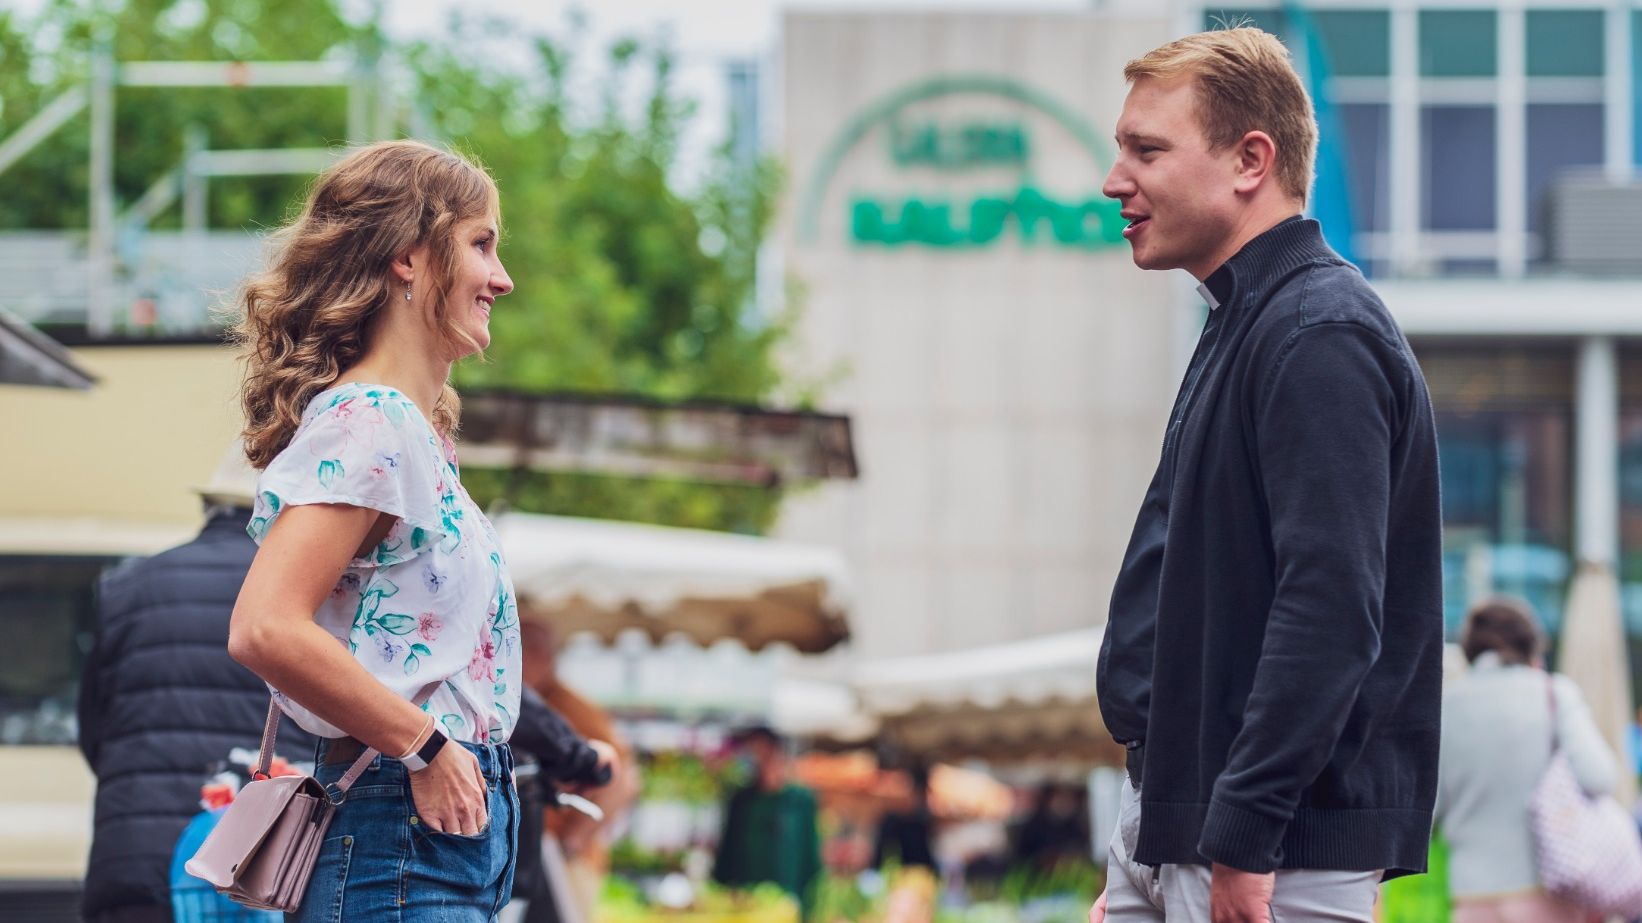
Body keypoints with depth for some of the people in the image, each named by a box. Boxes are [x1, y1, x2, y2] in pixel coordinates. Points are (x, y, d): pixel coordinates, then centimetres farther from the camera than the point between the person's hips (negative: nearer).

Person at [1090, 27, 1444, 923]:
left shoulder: (1322, 337, -15)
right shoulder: (1239, 326, 17)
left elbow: (1330, 609, -23)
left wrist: (1242, 842, -24)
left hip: (1279, 850, -10)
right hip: (1168, 819, 10)